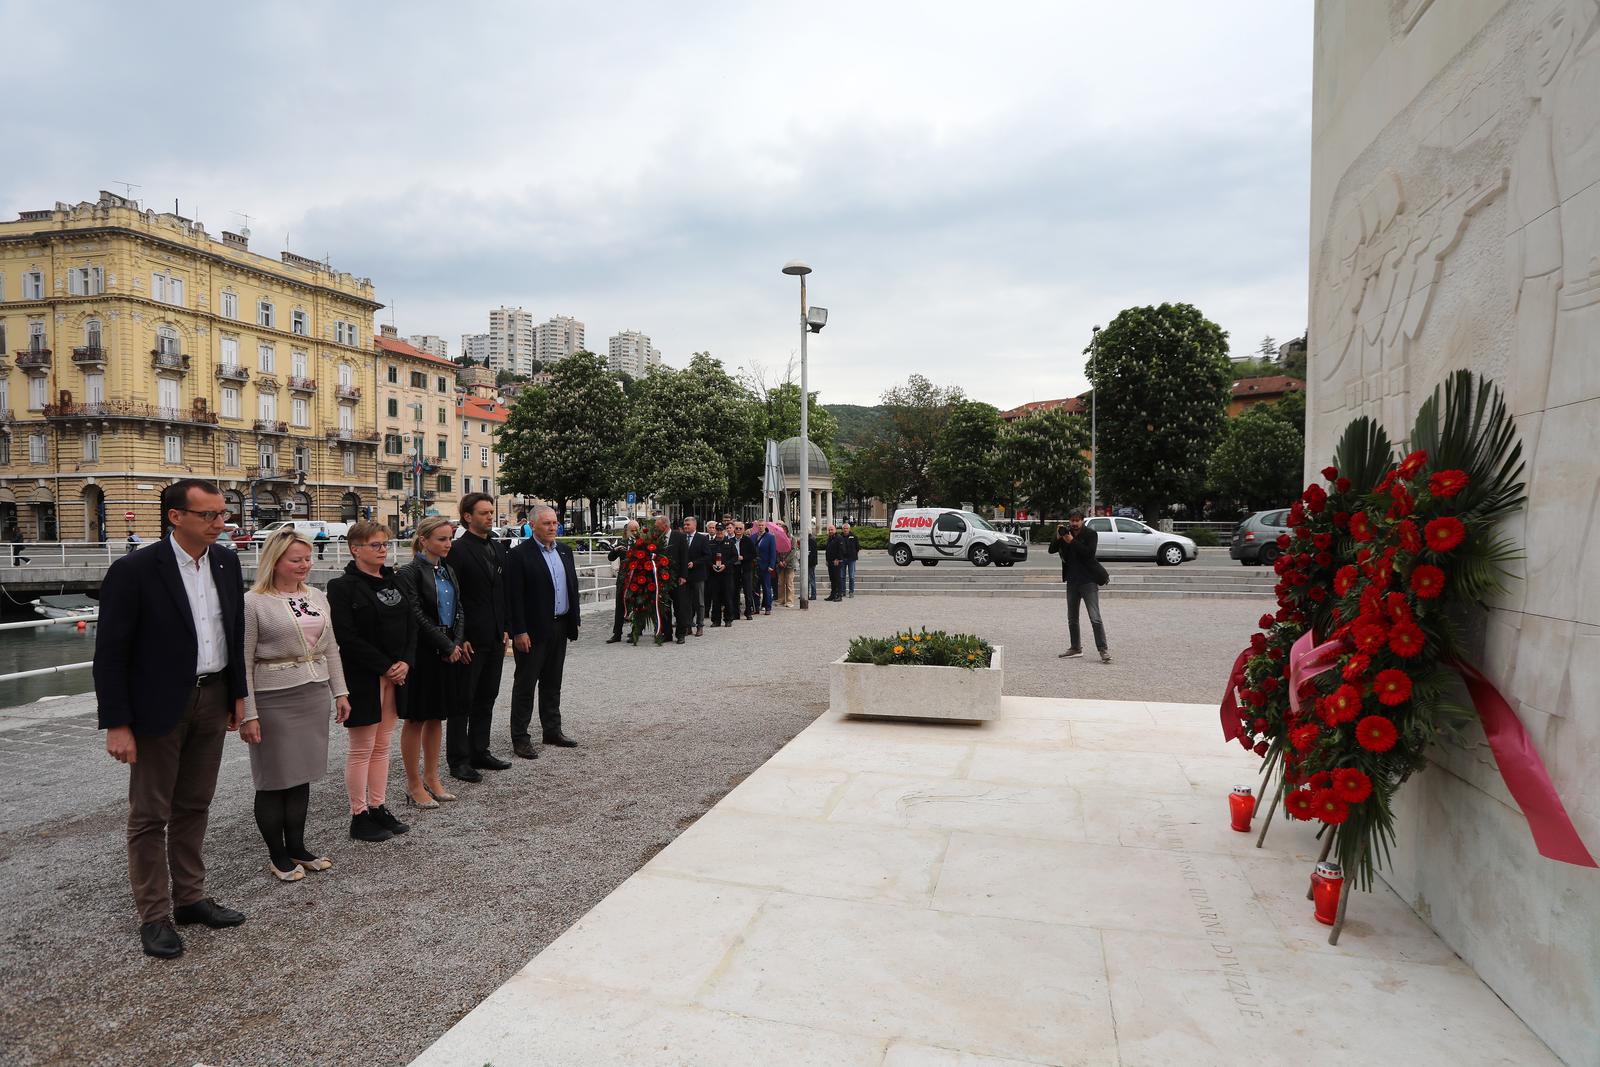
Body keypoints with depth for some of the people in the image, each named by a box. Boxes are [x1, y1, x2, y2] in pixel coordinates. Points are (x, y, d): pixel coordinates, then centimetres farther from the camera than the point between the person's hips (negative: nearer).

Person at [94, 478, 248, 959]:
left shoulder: (227, 562, 2)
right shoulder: (134, 571, -15)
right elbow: (110, 653, -13)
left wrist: (238, 694, 10)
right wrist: (117, 725, -14)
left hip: (212, 699, 5)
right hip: (159, 705, -5)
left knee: (194, 807, 17)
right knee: (150, 815, 7)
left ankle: (190, 897, 30)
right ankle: (154, 915, 19)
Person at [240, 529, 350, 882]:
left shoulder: (317, 596, 9)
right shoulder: (253, 602, -9)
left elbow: (330, 648, 15)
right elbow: (243, 662, -10)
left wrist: (340, 692, 12)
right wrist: (247, 714, -12)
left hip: (314, 695, 6)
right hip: (273, 701, -5)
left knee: (302, 775, 13)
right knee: (274, 780, 5)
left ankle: (297, 847, 26)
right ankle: (277, 855, 19)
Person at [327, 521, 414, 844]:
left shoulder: (394, 582, 10)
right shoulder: (343, 587, -9)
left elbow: (411, 625, 9)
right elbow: (347, 637, -15)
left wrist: (405, 662, -6)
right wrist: (385, 666, -16)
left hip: (394, 675, 6)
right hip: (362, 679, -6)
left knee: (382, 745, 13)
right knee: (362, 749, 2)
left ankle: (379, 808, 22)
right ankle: (359, 816, 12)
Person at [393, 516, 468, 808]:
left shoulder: (447, 570, 10)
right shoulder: (409, 573, -12)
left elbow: (459, 611, 9)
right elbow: (417, 617, -17)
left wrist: (458, 644, -5)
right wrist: (448, 646, -14)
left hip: (449, 651, 7)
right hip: (422, 655, -7)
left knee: (436, 717, 14)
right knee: (415, 720, 4)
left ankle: (431, 777, 25)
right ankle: (414, 786, 13)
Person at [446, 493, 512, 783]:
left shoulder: (498, 548, 12)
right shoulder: (457, 550, -11)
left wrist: (506, 629, 11)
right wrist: (458, 638, -15)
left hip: (495, 638, 7)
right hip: (470, 639, -7)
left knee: (486, 699, 15)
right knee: (463, 702, 3)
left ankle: (479, 752, 25)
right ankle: (458, 760, 11)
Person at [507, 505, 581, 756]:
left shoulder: (564, 551, 10)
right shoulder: (520, 554, -11)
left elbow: (573, 587, 16)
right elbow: (514, 596, -14)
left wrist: (573, 620, 11)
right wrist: (519, 631, -18)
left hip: (560, 628, 7)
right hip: (533, 631, -7)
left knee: (552, 683, 16)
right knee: (525, 684, 2)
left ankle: (552, 730, 27)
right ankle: (520, 739, 10)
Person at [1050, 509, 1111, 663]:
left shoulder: (1091, 534, -5)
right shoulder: (1066, 533, 8)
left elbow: (1089, 553, -19)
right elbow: (1052, 550, 4)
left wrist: (1072, 541, -21)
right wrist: (1058, 537, -11)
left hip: (1088, 581, -6)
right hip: (1072, 581, 6)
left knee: (1095, 618, -11)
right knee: (1072, 618, 13)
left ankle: (1103, 650, -9)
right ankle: (1075, 648, 24)